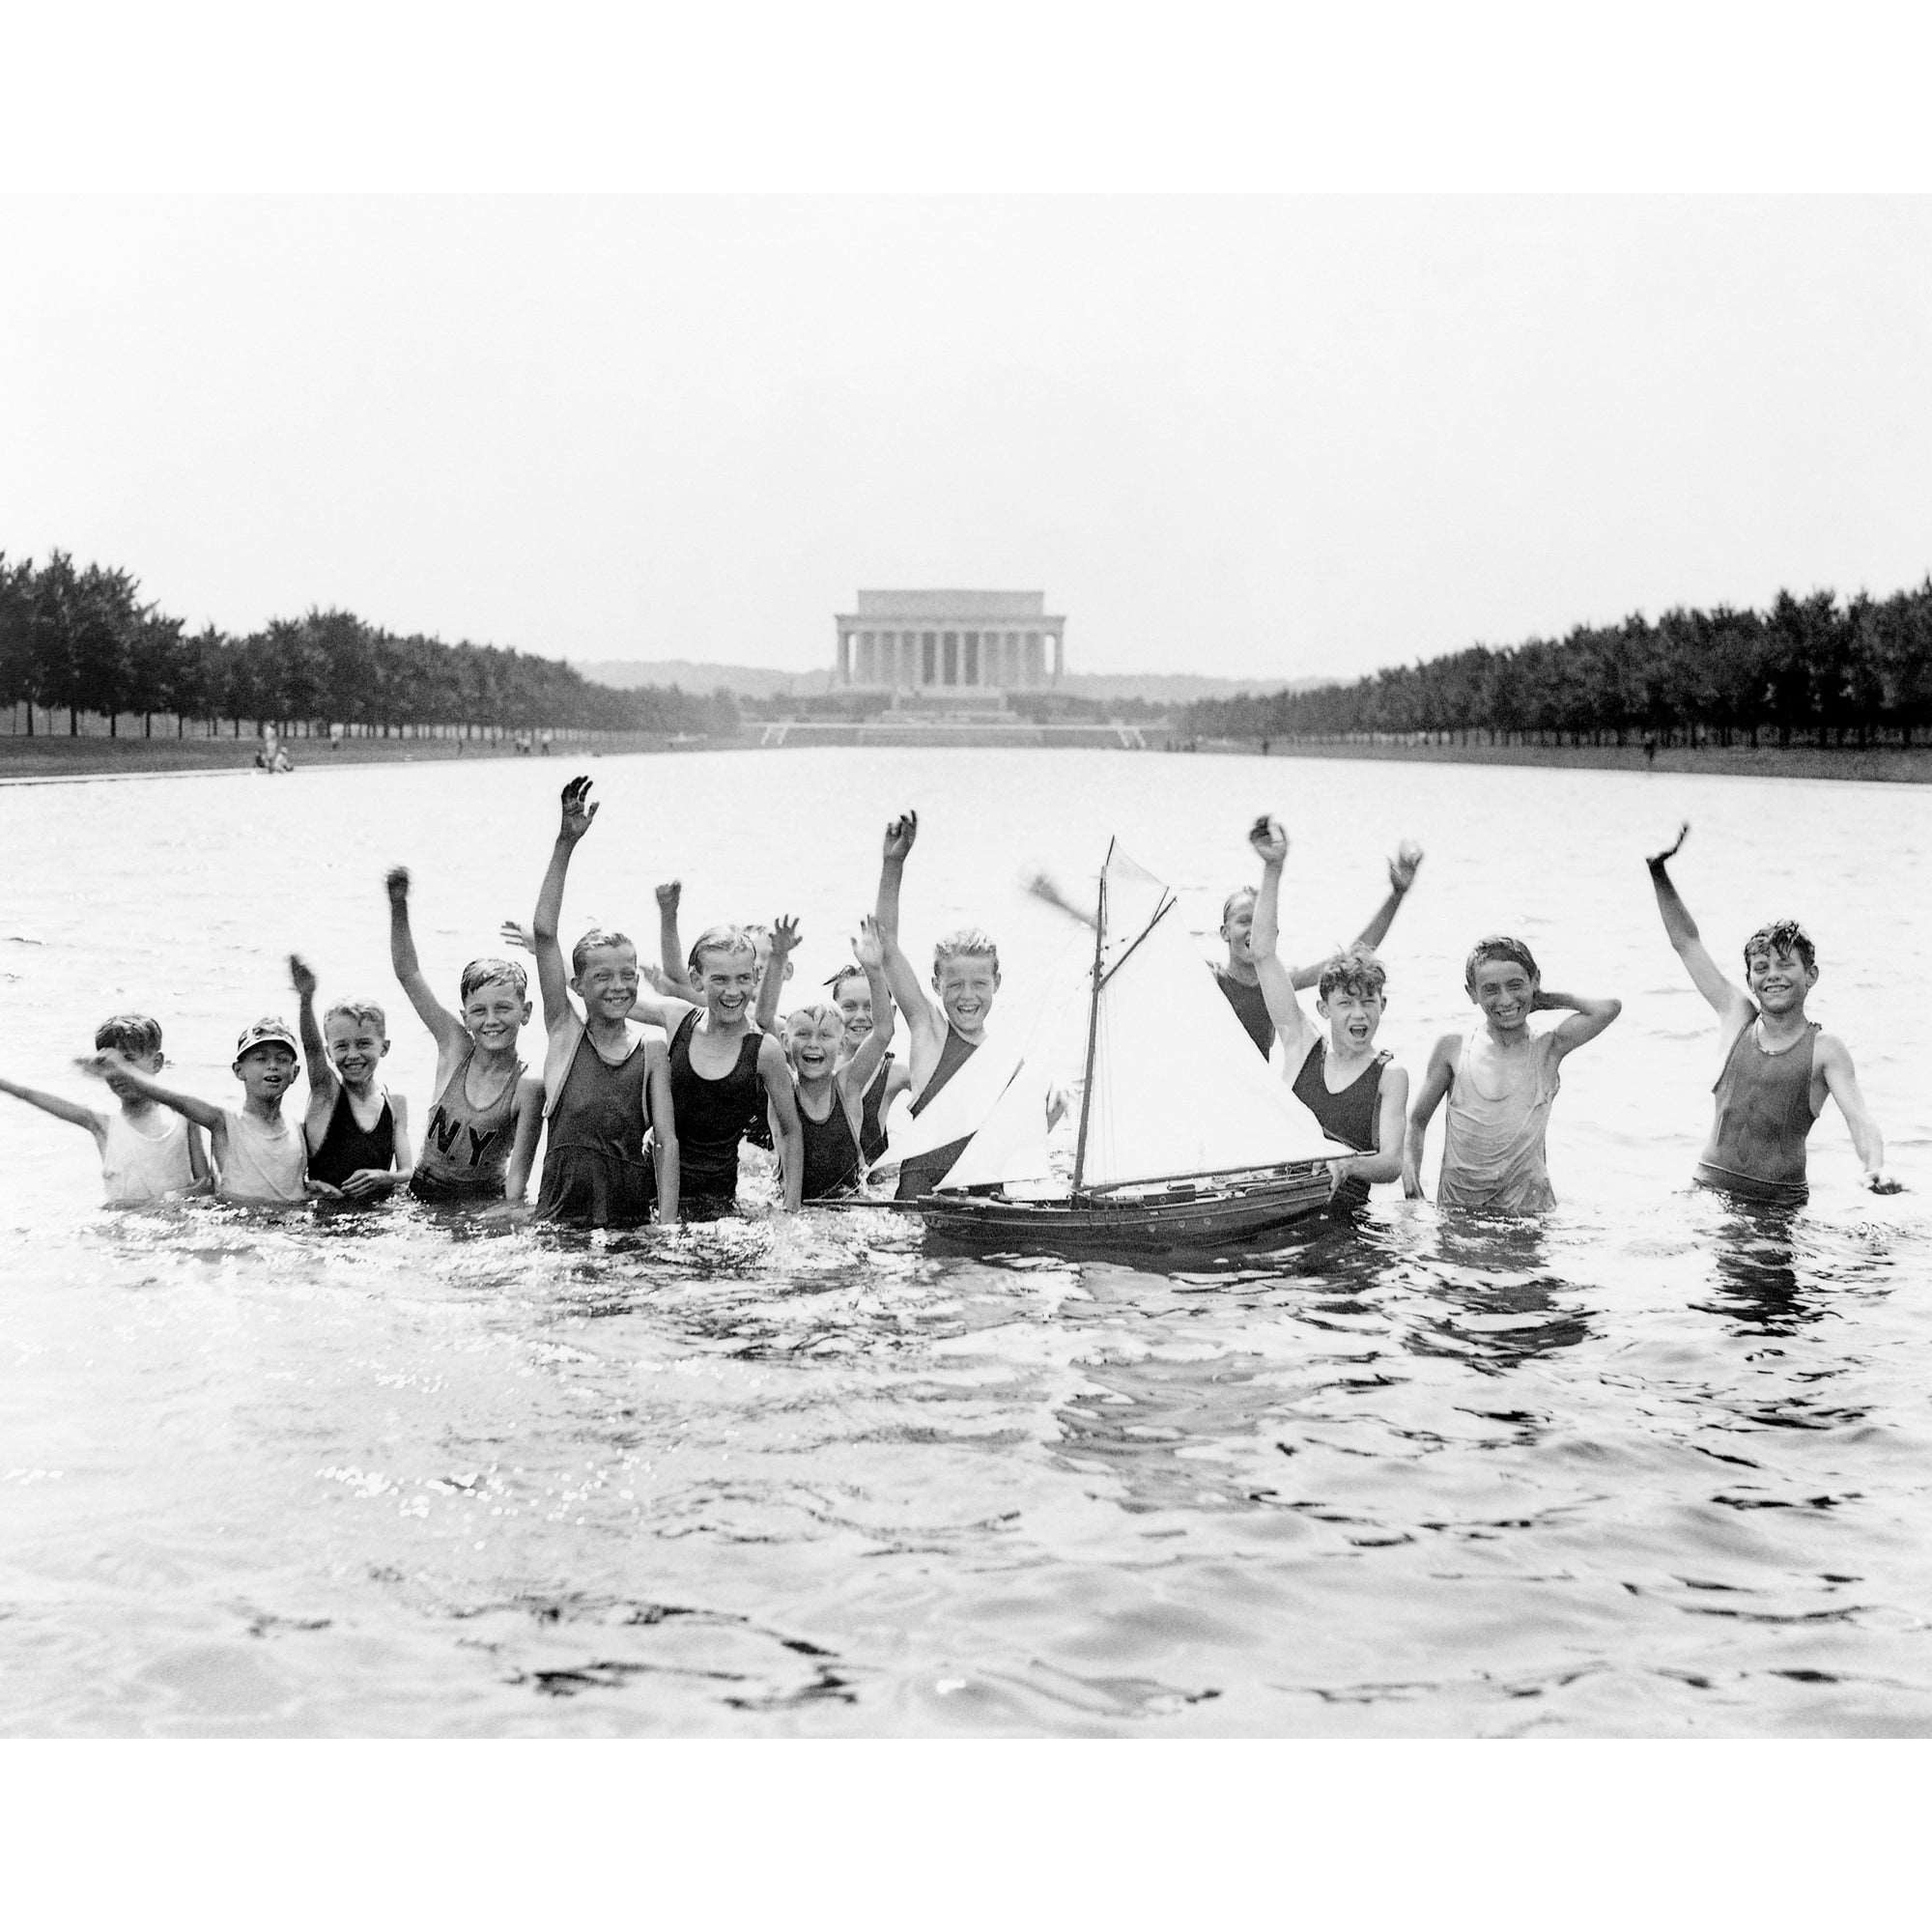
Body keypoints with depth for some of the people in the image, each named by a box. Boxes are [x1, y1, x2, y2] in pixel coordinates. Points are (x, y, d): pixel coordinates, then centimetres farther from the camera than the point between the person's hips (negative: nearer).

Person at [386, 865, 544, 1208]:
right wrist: (398, 904, -12)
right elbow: (407, 974, -4)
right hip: (422, 1195, 3)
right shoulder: (455, 1048, -2)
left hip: (485, 1204, -3)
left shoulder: (528, 1087, -11)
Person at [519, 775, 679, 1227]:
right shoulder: (564, 1033, 6)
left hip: (633, 1217, 1)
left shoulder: (651, 1050, 7)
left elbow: (666, 1142, 5)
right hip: (559, 1218, 0)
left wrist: (667, 1227, -7)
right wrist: (565, 845, -7)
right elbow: (543, 932, -2)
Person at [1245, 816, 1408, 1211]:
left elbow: (1392, 1164, -6)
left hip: (1343, 1220, -1)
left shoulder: (1390, 1075, 3)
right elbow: (1262, 954, 8)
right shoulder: (1303, 1047, 10)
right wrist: (1273, 869, 4)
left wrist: (1346, 1165, -30)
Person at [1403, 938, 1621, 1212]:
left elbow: (1610, 1008, -11)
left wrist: (1543, 1000, 3)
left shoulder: (1547, 1049, 2)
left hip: (1525, 1203, -1)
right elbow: (1418, 1121, 12)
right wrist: (1410, 1167, -7)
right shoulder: (1453, 1048, 3)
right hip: (1457, 1201, 1)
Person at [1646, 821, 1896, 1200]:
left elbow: (1859, 1118, -12)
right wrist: (1659, 871, 8)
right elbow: (1686, 943, 13)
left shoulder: (1825, 1048, -1)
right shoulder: (1739, 1018, 8)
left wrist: (1875, 1168, -33)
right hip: (1710, 1188, 2)